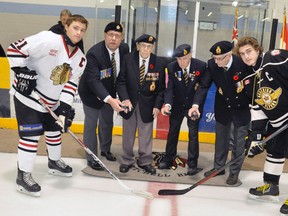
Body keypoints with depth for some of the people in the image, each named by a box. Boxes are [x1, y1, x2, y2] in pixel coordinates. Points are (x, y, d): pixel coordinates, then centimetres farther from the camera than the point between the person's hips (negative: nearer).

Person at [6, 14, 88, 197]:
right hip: (27, 95, -8)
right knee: (32, 133, -10)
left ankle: (54, 162, 42)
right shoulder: (48, 39, -23)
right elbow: (15, 49, -22)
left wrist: (65, 107, -15)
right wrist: (22, 72, -26)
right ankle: (23, 175, 3)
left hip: (50, 101, 8)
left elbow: (71, 84, -4)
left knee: (55, 129, 19)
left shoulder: (80, 59, -2)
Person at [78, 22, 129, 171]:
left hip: (110, 92, 6)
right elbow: (93, 81, -39)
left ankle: (105, 150, 41)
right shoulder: (94, 53, -31)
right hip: (91, 93, -5)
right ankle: (91, 158, 17)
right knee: (91, 124, 2)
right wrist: (110, 100, -49)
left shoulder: (124, 49, -14)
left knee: (107, 122, 19)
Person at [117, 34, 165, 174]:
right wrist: (125, 98, -18)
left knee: (146, 134, 8)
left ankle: (145, 161, 24)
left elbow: (161, 88, 0)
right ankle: (126, 161, 26)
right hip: (129, 102, 0)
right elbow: (121, 81, -5)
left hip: (147, 105, 0)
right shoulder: (128, 59, -8)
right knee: (128, 134, 11)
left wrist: (157, 105, -8)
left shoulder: (159, 63, -7)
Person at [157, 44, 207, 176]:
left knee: (193, 134, 2)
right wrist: (167, 104, -32)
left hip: (193, 105, -2)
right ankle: (168, 160, 26)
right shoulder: (171, 67, -15)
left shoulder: (201, 66, -18)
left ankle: (192, 164, 14)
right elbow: (170, 88, -15)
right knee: (172, 132, 12)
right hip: (177, 105, 2)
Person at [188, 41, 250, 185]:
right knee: (221, 139, 17)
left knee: (239, 142, 6)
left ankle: (234, 172, 22)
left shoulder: (243, 64, -26)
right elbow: (204, 85, -15)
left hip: (241, 108, -3)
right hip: (222, 108, 3)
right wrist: (196, 104, -29)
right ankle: (218, 167, 34)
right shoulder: (212, 64, -17)